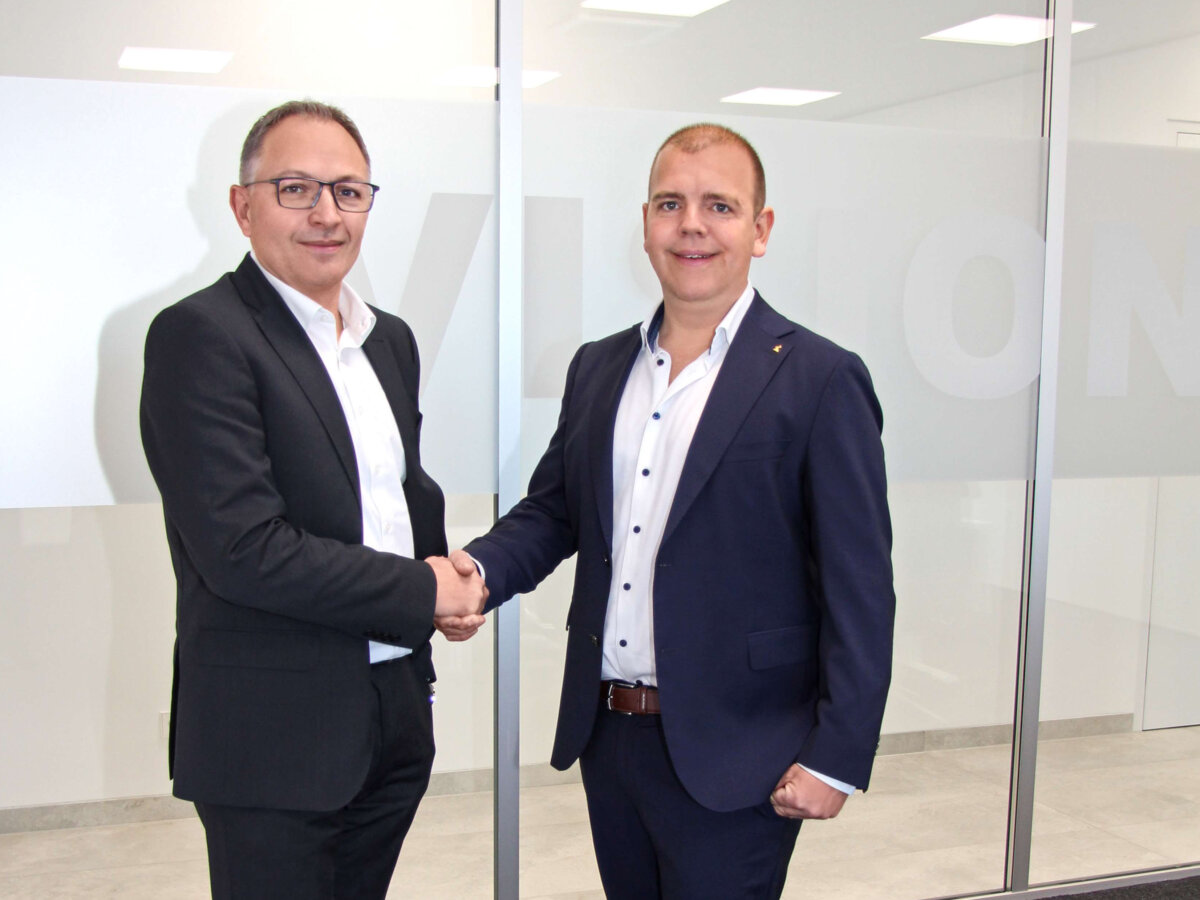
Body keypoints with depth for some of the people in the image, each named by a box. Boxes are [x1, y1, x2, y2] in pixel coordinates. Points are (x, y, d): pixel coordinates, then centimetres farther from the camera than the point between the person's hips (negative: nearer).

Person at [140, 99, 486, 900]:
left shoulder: (391, 339, 11)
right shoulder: (202, 335, -14)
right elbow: (243, 551, -22)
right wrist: (422, 590, -13)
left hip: (396, 724, 7)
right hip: (273, 738, -7)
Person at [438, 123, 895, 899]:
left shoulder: (821, 381, -9)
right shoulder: (598, 368, 9)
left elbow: (860, 589, -10)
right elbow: (552, 508, 15)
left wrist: (836, 756, -13)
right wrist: (480, 568, -6)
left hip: (732, 762, -5)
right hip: (606, 737, 6)